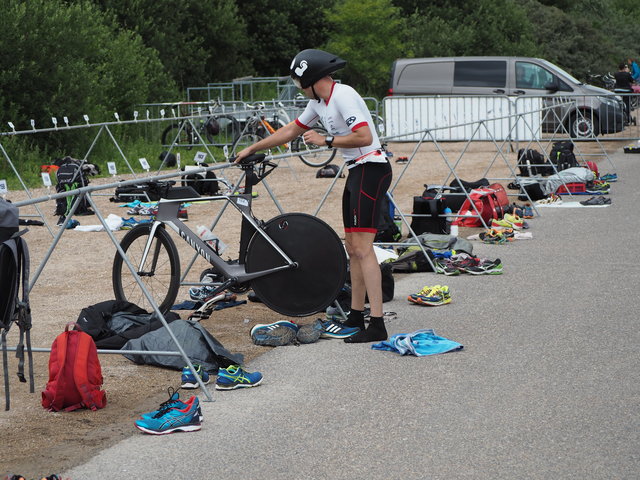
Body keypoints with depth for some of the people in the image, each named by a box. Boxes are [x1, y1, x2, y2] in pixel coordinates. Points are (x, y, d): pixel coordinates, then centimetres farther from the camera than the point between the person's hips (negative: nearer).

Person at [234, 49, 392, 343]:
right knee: (352, 247, 12)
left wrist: (326, 140, -18)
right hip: (356, 172, 10)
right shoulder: (319, 103, 14)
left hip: (371, 169, -10)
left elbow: (364, 137, -26)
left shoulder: (343, 96, -16)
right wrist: (252, 149, 30)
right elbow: (290, 131, 25)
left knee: (362, 248, -14)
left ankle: (377, 325, -15)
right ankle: (356, 318, 19)